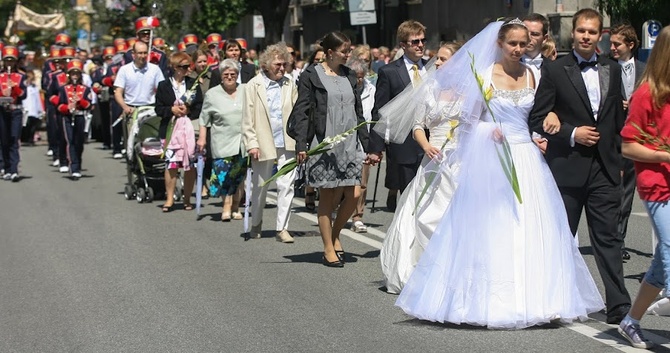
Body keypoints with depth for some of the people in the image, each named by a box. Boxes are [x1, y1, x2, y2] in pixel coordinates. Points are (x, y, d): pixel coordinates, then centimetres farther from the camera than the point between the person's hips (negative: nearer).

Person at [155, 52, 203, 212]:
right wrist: (172, 110, -12)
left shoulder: (194, 84, 9)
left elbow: (200, 107, 6)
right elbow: (158, 109, 3)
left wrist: (188, 110, -10)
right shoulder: (164, 85, 6)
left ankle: (187, 199, 12)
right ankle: (169, 199, 3)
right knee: (171, 164, -4)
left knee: (190, 165, 2)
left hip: (190, 127, 1)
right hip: (170, 129, -1)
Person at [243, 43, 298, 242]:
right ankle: (256, 224, 31)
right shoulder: (254, 86, 0)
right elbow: (248, 119, -1)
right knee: (260, 185, 11)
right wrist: (252, 143, -8)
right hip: (264, 142, -1)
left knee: (286, 185, -4)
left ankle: (282, 227, 2)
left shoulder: (289, 85, 7)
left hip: (287, 143, 1)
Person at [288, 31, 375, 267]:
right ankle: (328, 249, 10)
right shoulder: (311, 76, -3)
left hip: (348, 145, 5)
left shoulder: (349, 76, 14)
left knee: (353, 194, -3)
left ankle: (335, 235, 20)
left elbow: (358, 113, 17)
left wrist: (367, 146, 14)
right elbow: (302, 112, -7)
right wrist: (301, 145, -16)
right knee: (327, 197, 0)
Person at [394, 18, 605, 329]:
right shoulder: (484, 74, -2)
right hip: (492, 158, -4)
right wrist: (489, 130, -17)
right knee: (491, 228, -2)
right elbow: (469, 117, 0)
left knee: (530, 228, 2)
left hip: (526, 158, 4)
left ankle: (531, 297, 11)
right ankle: (492, 300, 6)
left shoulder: (530, 75, 9)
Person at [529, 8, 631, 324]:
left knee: (608, 238, -1)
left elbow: (618, 120, 17)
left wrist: (618, 160, 12)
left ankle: (618, 307, -2)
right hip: (567, 168, -2)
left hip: (605, 168, 3)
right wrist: (572, 134, -14)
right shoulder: (554, 71, -1)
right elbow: (538, 120, -4)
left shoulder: (612, 70, 12)